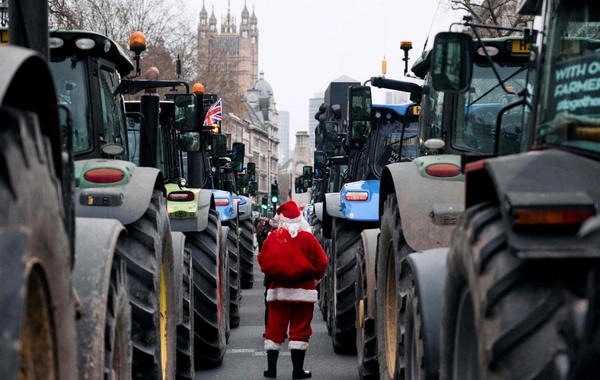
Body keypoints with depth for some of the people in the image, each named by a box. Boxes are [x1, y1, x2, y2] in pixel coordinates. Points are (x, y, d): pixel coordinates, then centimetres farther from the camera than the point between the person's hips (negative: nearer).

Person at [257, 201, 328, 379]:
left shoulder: (273, 237, -2)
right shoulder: (307, 238, -5)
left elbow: (262, 260, 4)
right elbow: (321, 262, -5)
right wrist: (314, 279, 9)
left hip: (278, 289, 1)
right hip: (303, 291, -1)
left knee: (275, 329, 8)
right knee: (300, 330, 3)